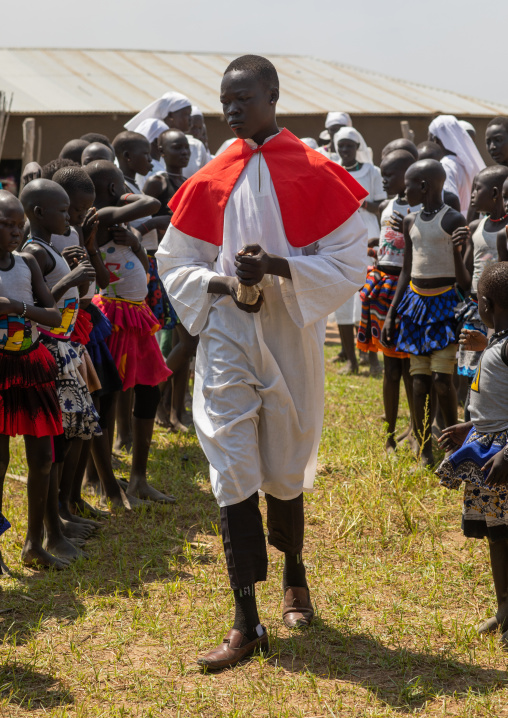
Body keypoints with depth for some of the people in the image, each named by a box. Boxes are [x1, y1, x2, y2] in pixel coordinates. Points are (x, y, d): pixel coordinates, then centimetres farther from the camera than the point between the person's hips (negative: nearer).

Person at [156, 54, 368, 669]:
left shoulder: (314, 175, -5)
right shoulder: (211, 181, 3)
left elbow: (349, 262, -7)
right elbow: (174, 263, 8)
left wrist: (278, 266, -21)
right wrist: (224, 283, -12)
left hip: (290, 339, -1)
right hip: (227, 341, 1)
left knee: (284, 469, 14)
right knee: (233, 475, -5)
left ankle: (294, 576, 42)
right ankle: (246, 623, -2)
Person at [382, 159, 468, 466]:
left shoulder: (453, 220, -9)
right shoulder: (411, 222, 10)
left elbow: (463, 280, -6)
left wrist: (457, 254, -24)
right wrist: (391, 315, 13)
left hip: (445, 303, -6)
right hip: (416, 302, 6)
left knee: (441, 377, -12)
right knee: (419, 380, 3)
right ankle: (425, 453, 10)